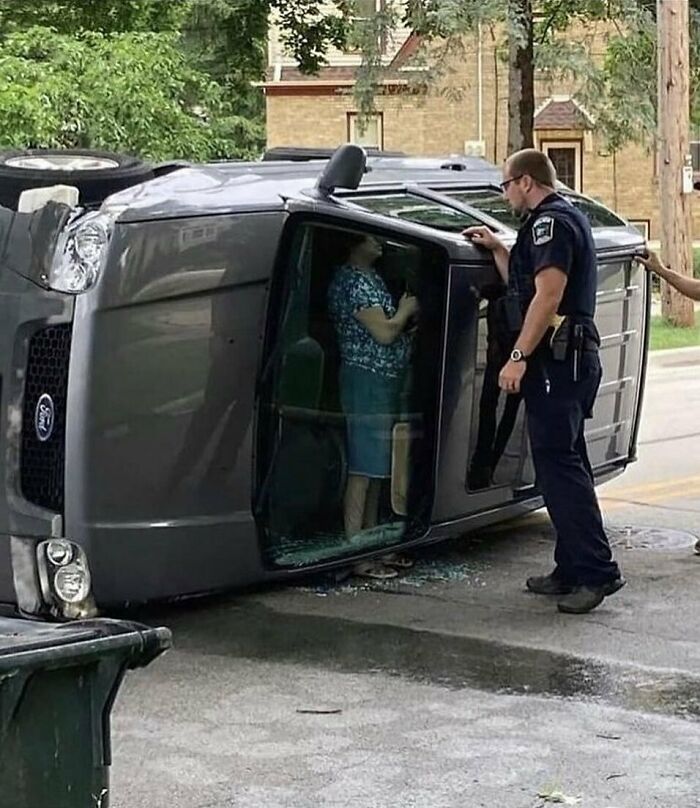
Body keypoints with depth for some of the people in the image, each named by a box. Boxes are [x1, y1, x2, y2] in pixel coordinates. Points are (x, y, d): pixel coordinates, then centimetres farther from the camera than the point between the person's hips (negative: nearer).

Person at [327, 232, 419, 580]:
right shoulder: (352, 281, -14)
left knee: (376, 467, 14)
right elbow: (384, 332, -19)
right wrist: (407, 310, -2)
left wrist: (403, 315, 8)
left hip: (382, 381, 10)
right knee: (363, 468, -9)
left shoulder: (370, 277, 17)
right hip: (367, 378, -10)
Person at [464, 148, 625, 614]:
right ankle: (573, 570, 16)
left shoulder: (550, 222, -11)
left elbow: (547, 295, -21)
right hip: (573, 359, 11)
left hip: (557, 360, -11)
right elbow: (524, 287, 26)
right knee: (564, 463, 12)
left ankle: (597, 571, -15)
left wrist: (519, 357, -22)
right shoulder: (567, 219, 22)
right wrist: (498, 249, 25)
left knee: (558, 464, -12)